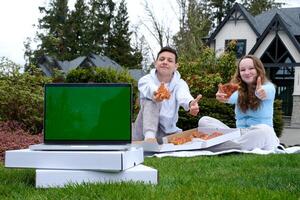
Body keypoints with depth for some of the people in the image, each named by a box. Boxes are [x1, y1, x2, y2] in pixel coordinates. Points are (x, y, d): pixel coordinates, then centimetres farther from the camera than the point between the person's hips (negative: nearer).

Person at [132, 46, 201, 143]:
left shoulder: (180, 83, -4)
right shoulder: (145, 80, -8)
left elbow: (183, 96, -29)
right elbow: (150, 90, -33)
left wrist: (191, 103, -55)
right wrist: (156, 94, -59)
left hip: (169, 131, 2)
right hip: (145, 132, -2)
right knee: (151, 100, -26)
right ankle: (149, 136, -39)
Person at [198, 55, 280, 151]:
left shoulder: (269, 87, 1)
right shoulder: (238, 89, 8)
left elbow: (265, 92, -26)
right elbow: (232, 97, -17)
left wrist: (261, 93, -52)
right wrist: (225, 97, -43)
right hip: (239, 134, 3)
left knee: (263, 130, -39)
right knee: (204, 121, -12)